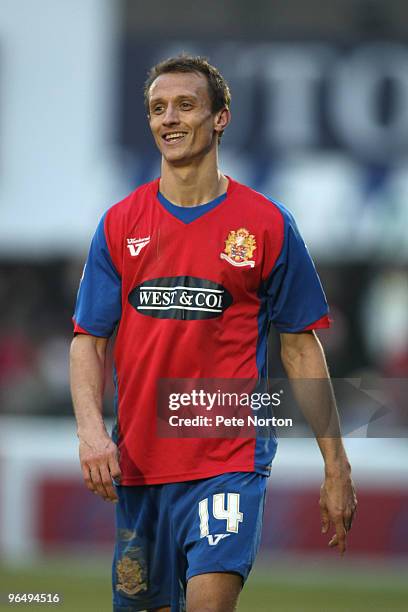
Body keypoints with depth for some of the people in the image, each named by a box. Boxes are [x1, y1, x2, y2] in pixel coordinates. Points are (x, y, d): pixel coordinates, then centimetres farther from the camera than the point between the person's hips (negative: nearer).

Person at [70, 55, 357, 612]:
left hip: (230, 458, -3)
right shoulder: (120, 225, 6)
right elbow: (89, 340, 6)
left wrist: (336, 468, 3)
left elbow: (301, 348, 4)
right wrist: (91, 430, -13)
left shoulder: (267, 225, 0)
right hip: (138, 460, 3)